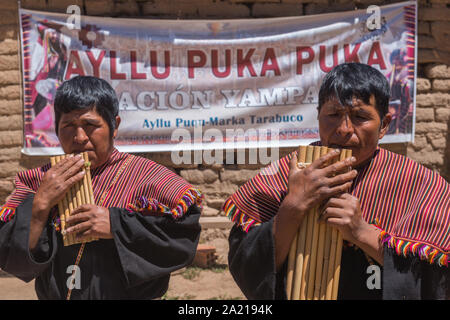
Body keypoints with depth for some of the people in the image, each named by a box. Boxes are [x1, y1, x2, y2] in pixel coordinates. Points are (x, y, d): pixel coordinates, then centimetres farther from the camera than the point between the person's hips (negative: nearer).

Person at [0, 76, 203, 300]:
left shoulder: (144, 175, -6)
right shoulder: (38, 181, 5)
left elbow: (185, 235, -15)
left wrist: (116, 225, -18)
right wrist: (41, 204, -13)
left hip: (128, 294, -2)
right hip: (50, 294, 3)